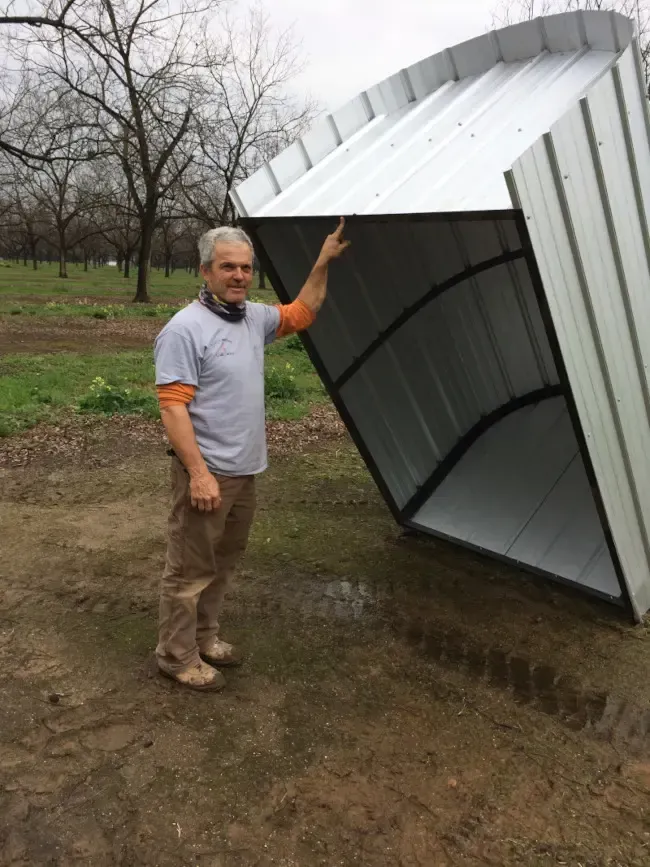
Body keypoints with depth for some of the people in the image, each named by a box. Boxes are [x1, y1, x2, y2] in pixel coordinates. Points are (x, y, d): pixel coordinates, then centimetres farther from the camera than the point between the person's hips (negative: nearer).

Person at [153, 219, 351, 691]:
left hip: (244, 471, 8)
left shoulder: (254, 317, 7)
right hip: (207, 473, -8)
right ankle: (177, 656, 21)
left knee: (222, 563, 20)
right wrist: (198, 473, -25)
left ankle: (205, 636, 37)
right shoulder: (186, 328, -17)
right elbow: (174, 407, -21)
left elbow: (302, 314, 24)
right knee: (190, 569, 4)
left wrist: (323, 262, 17)